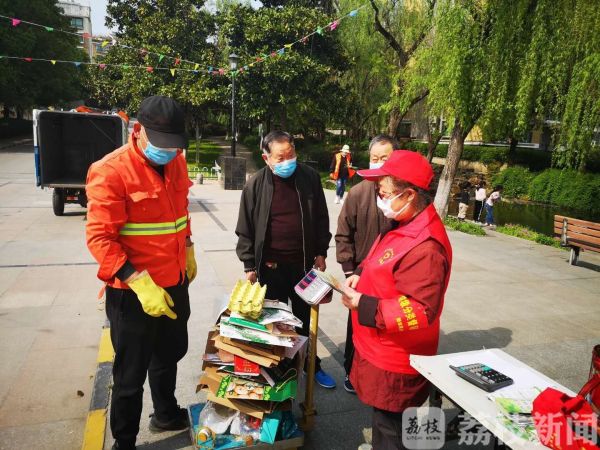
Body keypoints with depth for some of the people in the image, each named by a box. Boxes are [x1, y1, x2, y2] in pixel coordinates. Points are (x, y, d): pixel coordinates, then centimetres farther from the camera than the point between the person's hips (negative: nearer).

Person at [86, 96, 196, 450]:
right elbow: (99, 238, -22)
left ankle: (167, 414, 50)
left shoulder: (176, 162, 2)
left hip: (175, 283, 7)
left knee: (170, 354, 26)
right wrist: (140, 283, -29)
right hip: (133, 292, -7)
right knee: (131, 374, 10)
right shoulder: (111, 171, -20)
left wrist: (188, 251, 18)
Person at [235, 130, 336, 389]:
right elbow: (245, 229, -3)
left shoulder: (310, 177, -3)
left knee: (304, 319, 18)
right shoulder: (256, 184, -8)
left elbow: (321, 218, 5)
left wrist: (320, 252, 4)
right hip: (270, 266, -1)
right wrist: (249, 264, -4)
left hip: (302, 263, 2)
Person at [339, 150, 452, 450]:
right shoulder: (406, 225, 5)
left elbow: (422, 311, -30)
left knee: (387, 426, 11)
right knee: (382, 417, 27)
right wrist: (361, 276, 1)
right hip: (382, 348, 10)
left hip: (395, 358, -9)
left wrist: (363, 306, -28)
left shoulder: (424, 247, -30)